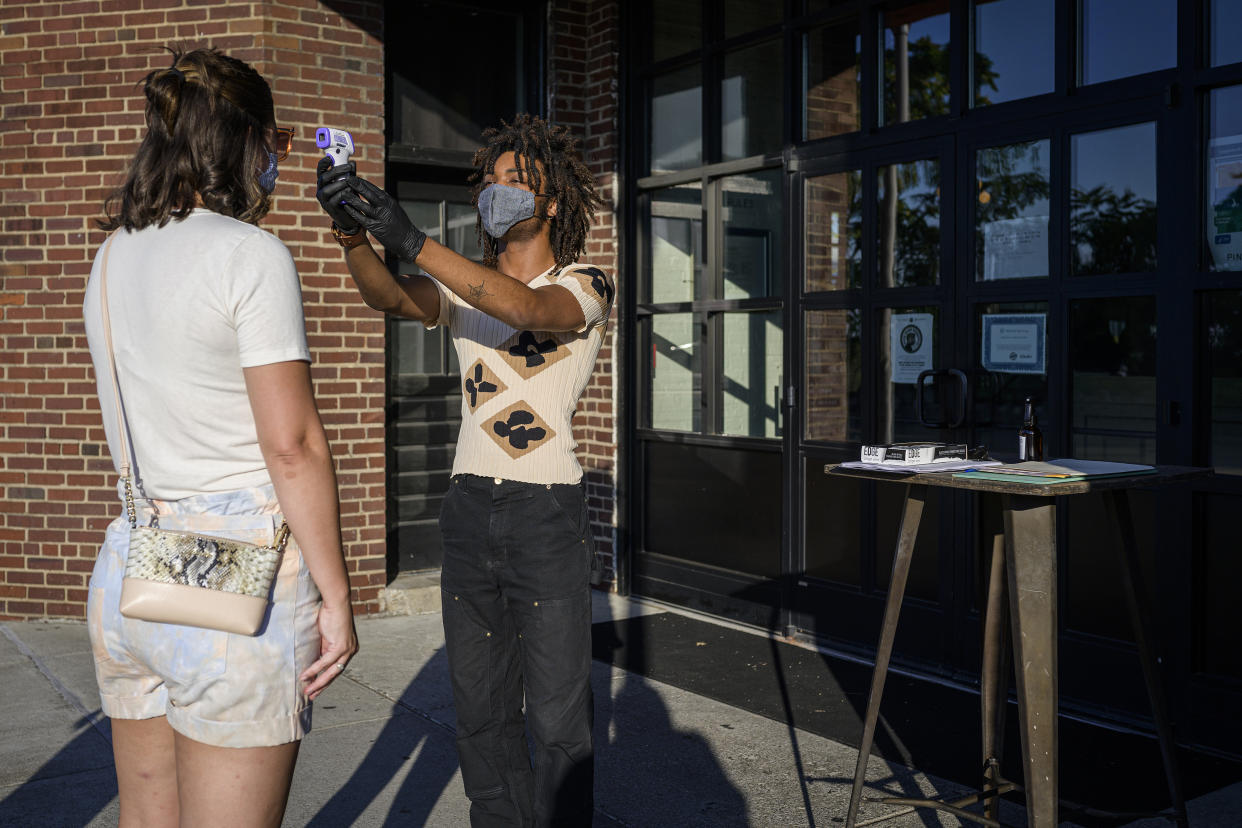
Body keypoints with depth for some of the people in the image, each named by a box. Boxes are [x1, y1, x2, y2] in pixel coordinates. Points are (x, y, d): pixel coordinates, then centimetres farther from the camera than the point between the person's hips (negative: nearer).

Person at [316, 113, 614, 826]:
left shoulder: (587, 286, -2)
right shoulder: (465, 288, 12)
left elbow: (528, 309, -25)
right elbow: (392, 298, -9)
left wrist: (414, 242, -34)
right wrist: (354, 236, -30)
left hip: (548, 511, -4)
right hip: (470, 506, 5)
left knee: (558, 719, -1)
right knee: (481, 709, 12)